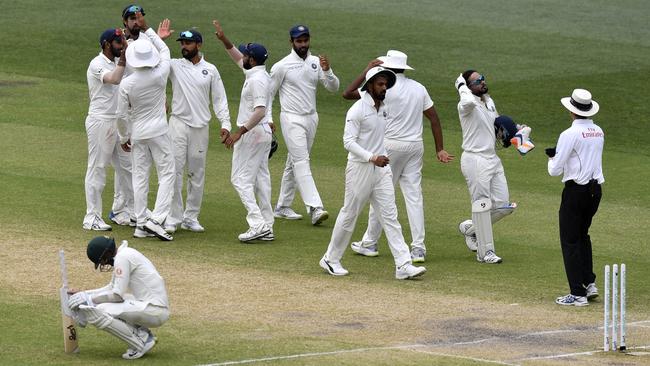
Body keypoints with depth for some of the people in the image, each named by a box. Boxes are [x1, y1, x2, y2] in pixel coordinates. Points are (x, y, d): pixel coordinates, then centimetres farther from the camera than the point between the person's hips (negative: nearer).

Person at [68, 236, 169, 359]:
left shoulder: (122, 258, -14)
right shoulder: (124, 253, 17)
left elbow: (117, 295, -16)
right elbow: (112, 288, 25)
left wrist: (88, 298, -6)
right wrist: (83, 294, 20)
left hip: (156, 310, -10)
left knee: (100, 312, -17)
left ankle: (140, 345, -7)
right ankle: (143, 334, 11)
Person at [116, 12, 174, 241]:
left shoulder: (126, 83, -10)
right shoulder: (160, 75, -12)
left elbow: (122, 115, -5)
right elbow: (164, 50, 8)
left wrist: (124, 137, 12)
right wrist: (146, 28, 13)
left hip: (137, 134, 2)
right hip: (158, 132, -2)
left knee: (140, 177, 8)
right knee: (167, 173, 2)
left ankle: (141, 224, 9)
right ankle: (156, 219, -13)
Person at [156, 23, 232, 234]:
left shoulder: (210, 70, 6)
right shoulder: (174, 66, 3)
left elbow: (219, 99, 6)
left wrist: (225, 124, -3)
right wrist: (158, 39, -17)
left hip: (201, 127, 2)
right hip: (178, 123, -2)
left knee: (197, 174, 7)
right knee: (174, 171, -6)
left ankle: (191, 218, 16)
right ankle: (173, 218, -4)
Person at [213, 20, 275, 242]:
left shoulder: (257, 80, -20)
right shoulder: (257, 73, 10)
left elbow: (260, 111, -29)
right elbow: (237, 58, 28)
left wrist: (240, 132, -29)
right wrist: (223, 39, 19)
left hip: (252, 133, -10)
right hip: (264, 133, 10)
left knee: (241, 178, -8)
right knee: (261, 178, 11)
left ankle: (257, 223, -16)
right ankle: (267, 228, 12)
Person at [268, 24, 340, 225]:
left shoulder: (316, 62, 6)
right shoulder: (282, 66, -8)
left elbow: (333, 87, 1)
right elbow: (269, 93, -2)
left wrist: (327, 71, -18)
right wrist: (268, 119, -8)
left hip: (311, 118, 6)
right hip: (292, 119, -6)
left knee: (294, 163, 13)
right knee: (301, 161, -14)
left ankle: (282, 207, 22)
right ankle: (315, 208, -24)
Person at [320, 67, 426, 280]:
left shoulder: (384, 109, 11)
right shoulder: (358, 110, -13)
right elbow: (349, 141, -18)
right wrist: (372, 158, -28)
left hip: (381, 169, 7)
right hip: (360, 168, -7)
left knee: (390, 216, -1)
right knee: (349, 214, 3)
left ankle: (403, 265, -8)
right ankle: (331, 260, 19)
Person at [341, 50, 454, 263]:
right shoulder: (419, 88, 8)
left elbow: (347, 94, -5)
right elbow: (434, 117, 7)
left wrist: (367, 71, 3)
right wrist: (439, 149, 9)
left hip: (391, 146, -5)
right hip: (416, 146, 5)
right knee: (414, 195, 3)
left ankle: (370, 243, 13)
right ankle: (418, 249, -2)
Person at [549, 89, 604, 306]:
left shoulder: (570, 135, -15)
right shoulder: (599, 133, 7)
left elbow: (555, 170, -12)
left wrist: (553, 158, 10)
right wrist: (559, 153, 16)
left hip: (575, 190, -7)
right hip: (595, 189, 7)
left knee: (570, 241, 0)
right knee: (582, 236, 23)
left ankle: (578, 293, -3)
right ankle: (590, 283, 18)